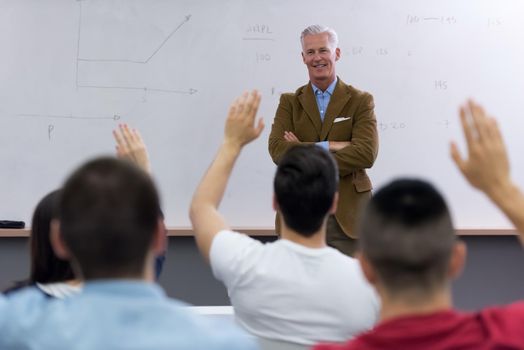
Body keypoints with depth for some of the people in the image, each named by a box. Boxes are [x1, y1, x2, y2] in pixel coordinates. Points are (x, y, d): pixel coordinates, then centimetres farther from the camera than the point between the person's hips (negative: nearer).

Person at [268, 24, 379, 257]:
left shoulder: (361, 101, 2)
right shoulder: (289, 102, 8)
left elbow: (367, 153, -13)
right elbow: (277, 150, -8)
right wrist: (327, 147, -17)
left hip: (347, 214, -1)